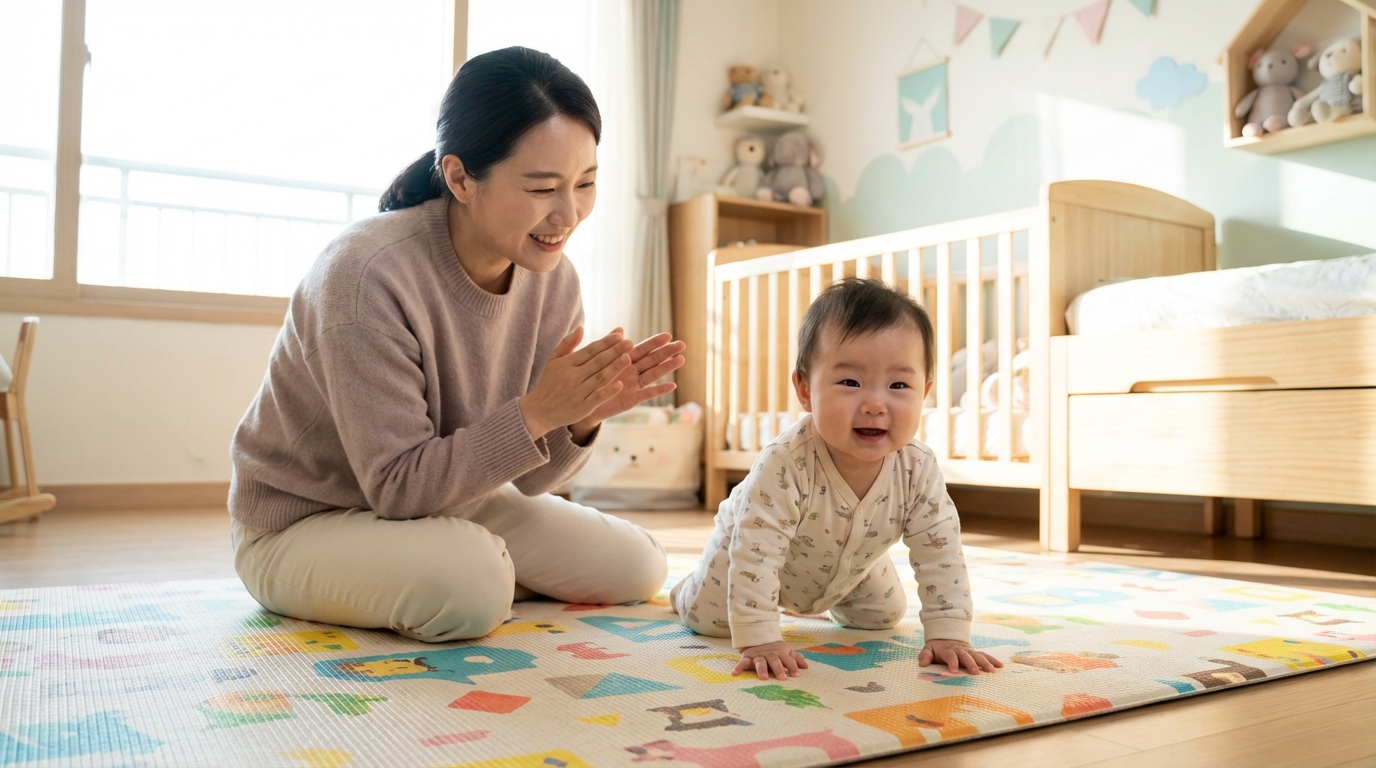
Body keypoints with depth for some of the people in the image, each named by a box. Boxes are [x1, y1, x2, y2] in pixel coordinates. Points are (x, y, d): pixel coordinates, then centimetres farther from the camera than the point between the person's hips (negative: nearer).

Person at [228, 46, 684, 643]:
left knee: (637, 570, 0)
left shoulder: (554, 282, -10)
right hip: (302, 524, -6)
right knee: (473, 583, -35)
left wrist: (581, 419, -25)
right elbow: (398, 486, -27)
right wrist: (535, 413, -36)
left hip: (441, 503, 6)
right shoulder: (366, 273, -30)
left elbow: (526, 478, -5)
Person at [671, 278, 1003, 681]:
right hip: (754, 542, -4)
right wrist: (759, 640, -48)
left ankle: (832, 602, 47)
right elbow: (755, 555, -45)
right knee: (706, 615, -1)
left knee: (885, 614, 16)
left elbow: (941, 554, -25)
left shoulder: (918, 470, -32)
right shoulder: (784, 466, -47)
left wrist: (948, 635, -31)